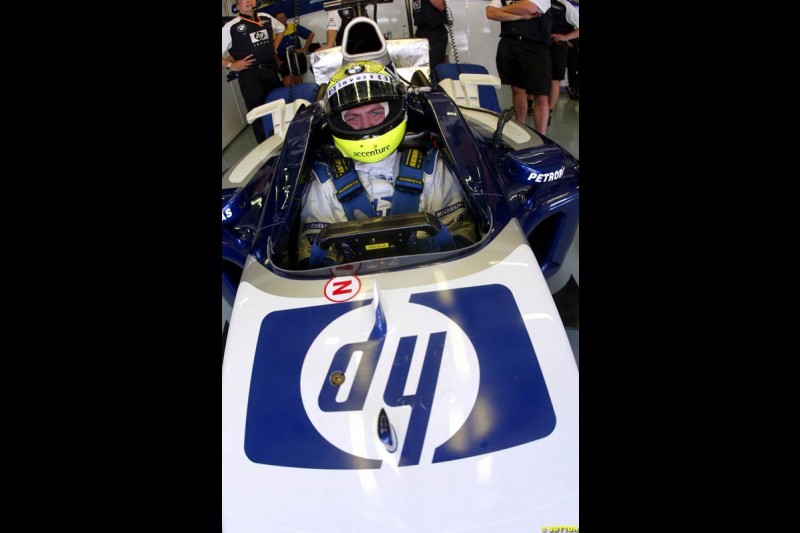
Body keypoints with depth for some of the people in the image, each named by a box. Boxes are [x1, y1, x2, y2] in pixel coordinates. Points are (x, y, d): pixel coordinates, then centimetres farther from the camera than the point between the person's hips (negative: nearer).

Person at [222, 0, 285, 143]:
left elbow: (281, 28, 29)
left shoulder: (266, 18, 8)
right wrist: (231, 65, -15)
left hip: (271, 71, 5)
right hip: (249, 75, -5)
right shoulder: (231, 26, -7)